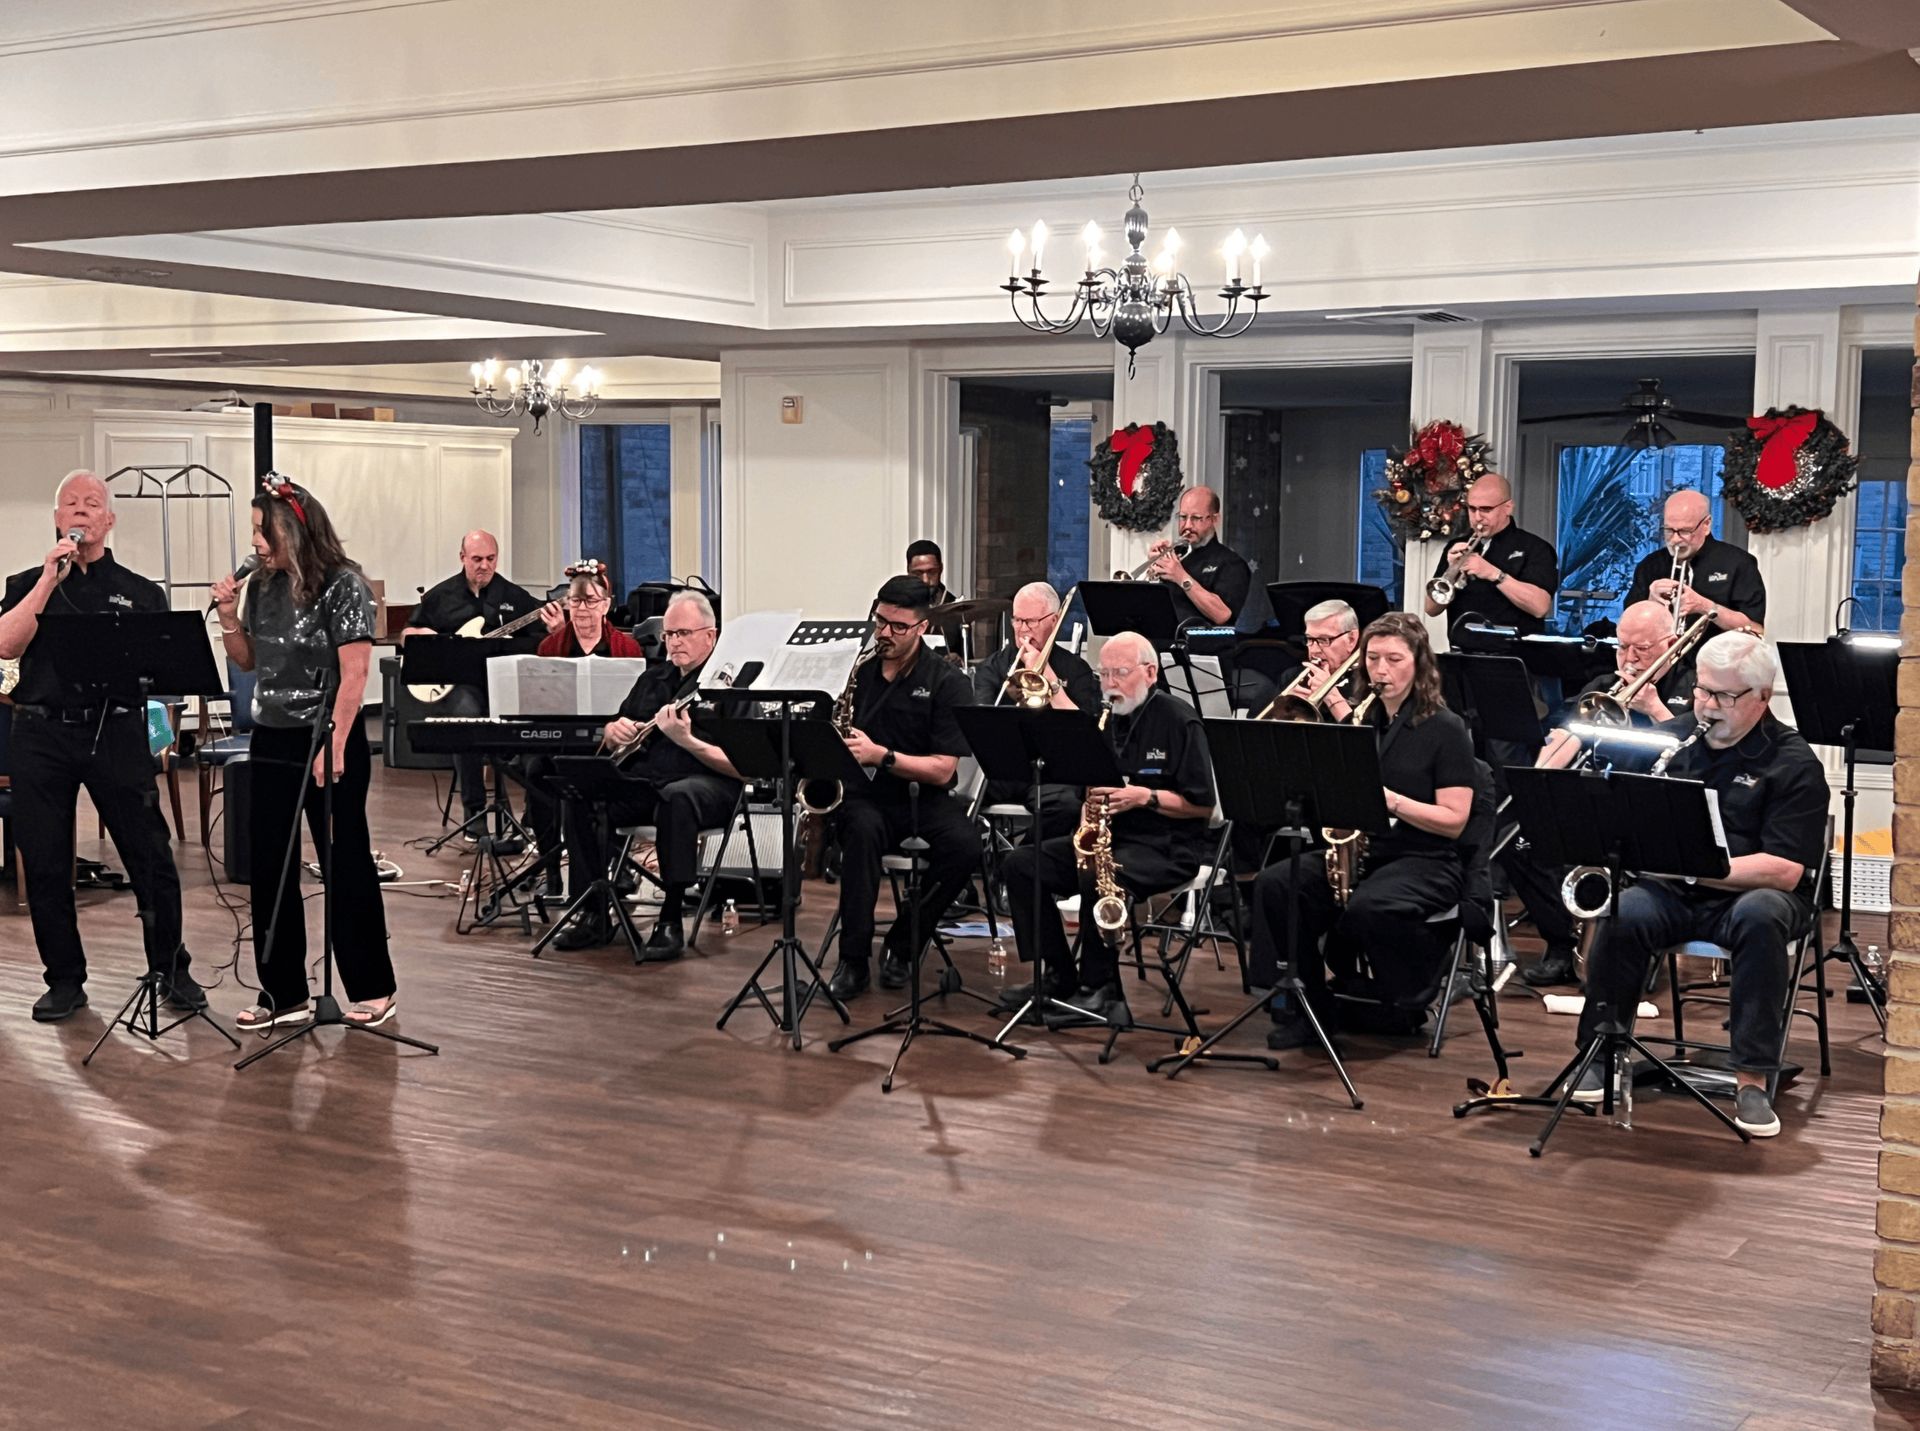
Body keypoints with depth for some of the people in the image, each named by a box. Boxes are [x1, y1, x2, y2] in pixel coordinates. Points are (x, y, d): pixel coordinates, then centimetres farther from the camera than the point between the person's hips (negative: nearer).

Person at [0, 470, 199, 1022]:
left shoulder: (140, 593, 10)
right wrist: (51, 579, -10)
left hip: (117, 733, -1)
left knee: (151, 858, -1)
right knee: (45, 866, 5)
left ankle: (173, 972, 12)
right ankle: (65, 980, 17)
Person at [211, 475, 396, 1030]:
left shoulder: (344, 586, -12)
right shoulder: (262, 585, 7)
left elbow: (353, 674, -16)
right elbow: (248, 661, 15)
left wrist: (334, 747, -20)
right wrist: (228, 616, -2)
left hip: (330, 743, -7)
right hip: (270, 743, 7)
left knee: (345, 865, 2)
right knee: (269, 869, 6)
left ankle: (373, 991, 13)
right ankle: (283, 994, 15)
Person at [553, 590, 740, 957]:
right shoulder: (653, 680, 21)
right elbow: (608, 740, 25)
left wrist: (687, 741, -27)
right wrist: (614, 732, 0)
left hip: (707, 783, -6)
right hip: (644, 782, 6)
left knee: (677, 798, -40)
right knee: (583, 795, -21)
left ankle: (671, 921, -32)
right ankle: (594, 916, -16)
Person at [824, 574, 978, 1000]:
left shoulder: (948, 684, -2)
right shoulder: (857, 671, 7)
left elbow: (942, 770, -10)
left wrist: (880, 755, -22)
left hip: (920, 797, -1)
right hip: (862, 793, 1)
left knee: (964, 846, -31)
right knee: (862, 828, -36)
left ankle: (903, 944, -9)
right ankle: (853, 960, -29)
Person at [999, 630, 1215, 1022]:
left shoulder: (1178, 720, -8)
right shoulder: (1104, 720, 13)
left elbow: (1204, 805, -11)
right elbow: (1083, 789, 15)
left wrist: (1145, 796, -22)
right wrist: (1093, 795, -9)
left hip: (1167, 846, -8)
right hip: (1105, 835, 8)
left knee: (1096, 876, -35)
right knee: (1022, 864, -9)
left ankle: (1099, 990, -17)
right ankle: (1059, 978, -5)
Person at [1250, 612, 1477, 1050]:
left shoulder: (1445, 729, -2)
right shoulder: (1361, 722, 14)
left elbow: (1453, 822, -9)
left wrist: (1390, 800, -21)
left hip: (1425, 861, -6)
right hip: (1354, 850, 6)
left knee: (1368, 908, -38)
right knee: (1274, 884, -21)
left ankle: (1409, 1002, -9)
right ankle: (1306, 1008, -13)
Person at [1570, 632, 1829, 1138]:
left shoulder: (1794, 763, -5)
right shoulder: (1669, 739, 9)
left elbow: (1785, 869, -15)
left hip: (1748, 892, -2)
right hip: (1670, 893, 3)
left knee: (1761, 916, -37)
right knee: (1623, 915, -30)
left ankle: (1752, 1079, -29)